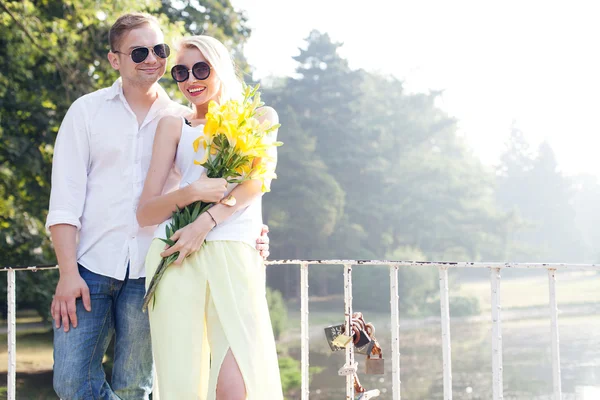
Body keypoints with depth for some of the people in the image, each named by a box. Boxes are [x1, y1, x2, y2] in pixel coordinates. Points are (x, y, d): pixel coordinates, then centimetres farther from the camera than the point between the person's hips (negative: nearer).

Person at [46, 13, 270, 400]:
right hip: (91, 265, 0)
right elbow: (65, 198, 2)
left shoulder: (183, 120, 10)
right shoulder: (87, 111, 8)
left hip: (151, 270, 0)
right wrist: (68, 273, -8)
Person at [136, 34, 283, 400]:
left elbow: (259, 180, 0)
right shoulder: (174, 126, 19)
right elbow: (146, 212, 11)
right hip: (177, 257, 1)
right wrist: (192, 193, -9)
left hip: (234, 255, -1)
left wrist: (206, 222, -15)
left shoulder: (259, 118, 20)